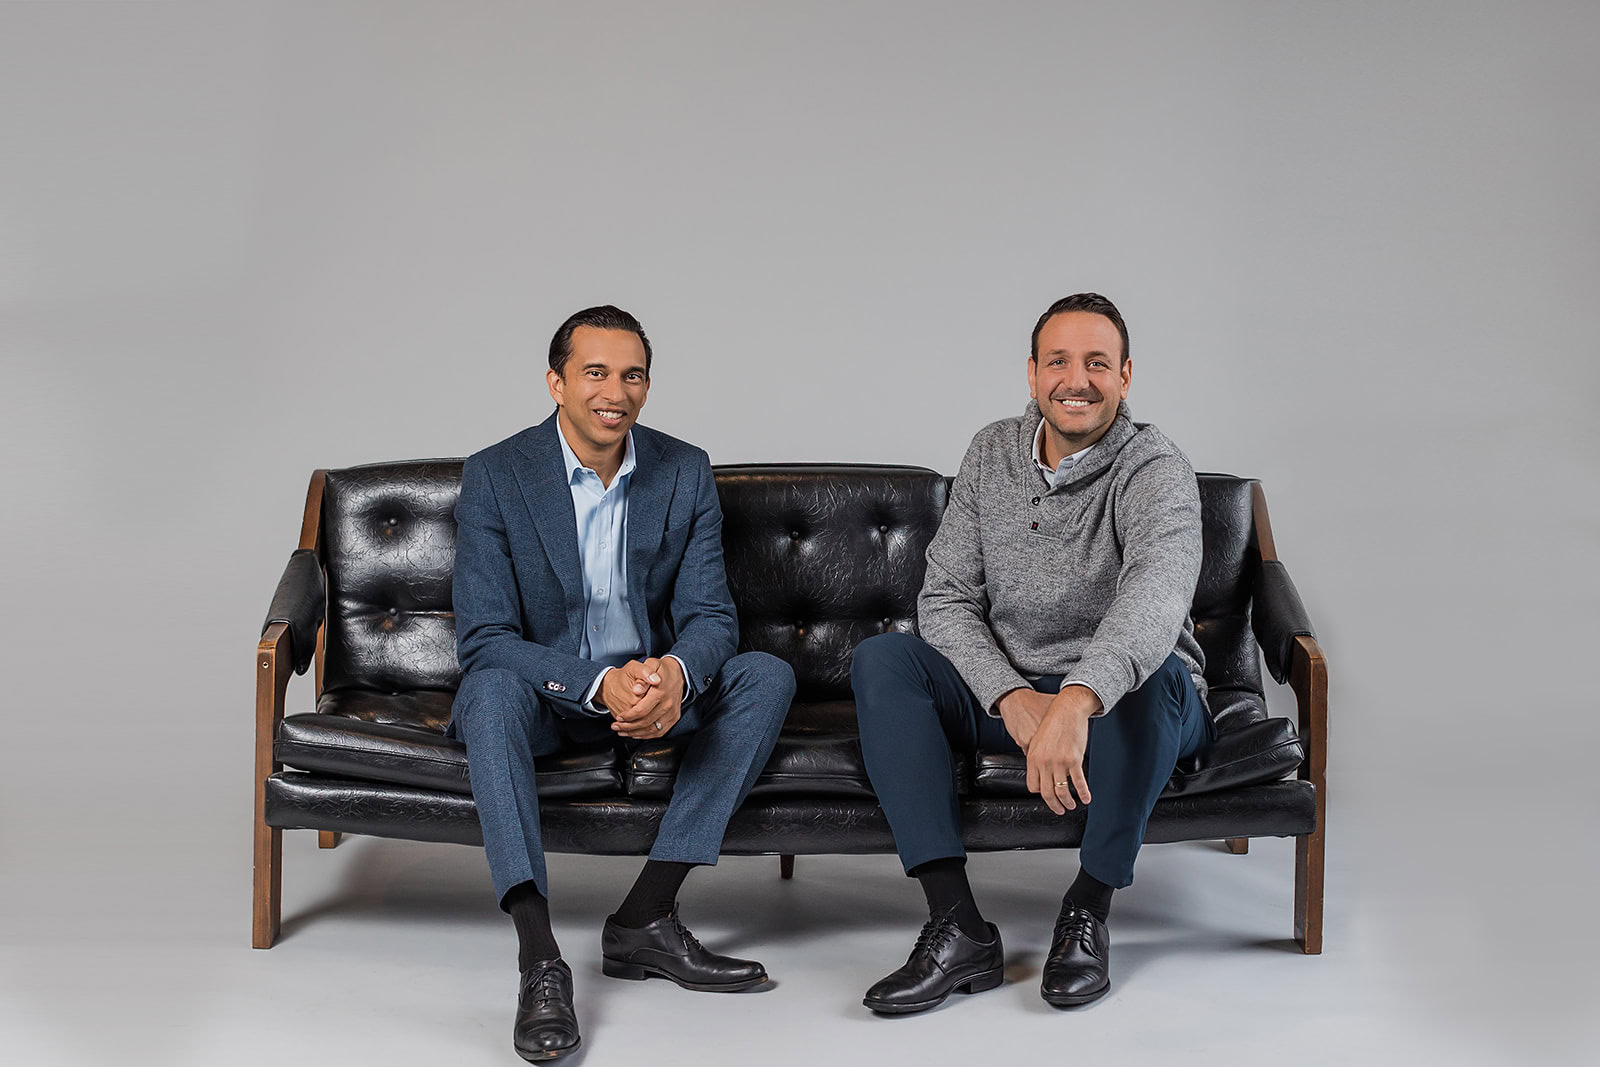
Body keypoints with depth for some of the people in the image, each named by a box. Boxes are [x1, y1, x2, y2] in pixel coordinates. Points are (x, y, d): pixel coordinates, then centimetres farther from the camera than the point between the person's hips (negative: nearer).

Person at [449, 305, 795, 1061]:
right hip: (544, 694, -3)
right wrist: (599, 683, -35)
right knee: (490, 689, -36)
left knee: (767, 677, -21)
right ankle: (539, 960, -41)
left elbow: (710, 616, -7)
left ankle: (646, 918, -23)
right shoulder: (495, 476, -13)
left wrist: (675, 673, -32)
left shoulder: (685, 473, -4)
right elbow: (484, 639, -18)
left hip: (653, 687, 3)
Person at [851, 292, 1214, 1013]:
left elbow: (1156, 596, -38)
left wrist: (1076, 702, -57)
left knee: (1146, 677, -37)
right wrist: (1012, 697, -23)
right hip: (1005, 691, 4)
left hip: (1131, 707, -4)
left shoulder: (1154, 469, -17)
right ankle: (958, 926, -27)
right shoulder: (993, 453, 1)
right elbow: (945, 598, -4)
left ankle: (1088, 910, -19)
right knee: (880, 661, -18)